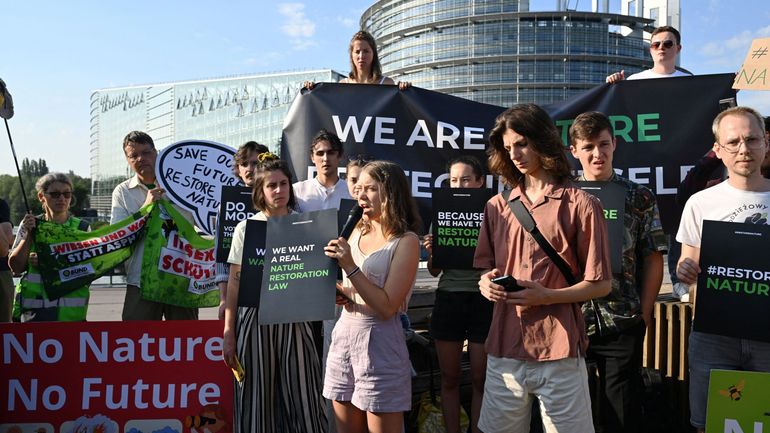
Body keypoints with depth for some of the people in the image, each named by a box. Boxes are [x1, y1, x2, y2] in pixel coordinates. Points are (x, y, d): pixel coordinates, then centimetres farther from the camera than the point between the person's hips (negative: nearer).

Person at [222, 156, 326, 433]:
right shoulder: (246, 228, 1)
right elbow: (234, 282, 1)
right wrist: (228, 332, -2)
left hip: (294, 319, 1)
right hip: (255, 319, -1)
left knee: (301, 397, 2)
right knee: (258, 399, 5)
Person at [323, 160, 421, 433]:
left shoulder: (406, 241, -11)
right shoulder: (358, 232, 9)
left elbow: (387, 307, -17)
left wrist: (351, 267, -20)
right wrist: (333, 288, -5)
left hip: (379, 342, -6)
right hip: (344, 335, 6)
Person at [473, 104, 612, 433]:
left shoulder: (580, 204, -4)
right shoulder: (497, 207, 10)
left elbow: (600, 284, -3)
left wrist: (547, 297, -18)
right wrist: (486, 282, -5)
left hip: (559, 353, -4)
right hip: (504, 350, 4)